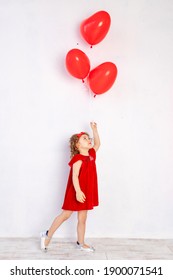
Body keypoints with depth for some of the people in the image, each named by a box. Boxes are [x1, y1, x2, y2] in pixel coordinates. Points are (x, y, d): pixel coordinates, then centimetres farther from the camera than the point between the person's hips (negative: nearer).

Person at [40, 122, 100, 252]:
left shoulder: (91, 154, 8)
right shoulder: (78, 159, -17)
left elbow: (97, 144, 24)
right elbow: (74, 176, -24)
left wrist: (94, 130, 15)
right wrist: (78, 191, -33)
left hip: (87, 193, 8)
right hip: (76, 192, -8)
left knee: (82, 218, 14)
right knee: (65, 215, 4)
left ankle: (81, 243, 25)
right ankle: (48, 235, 21)